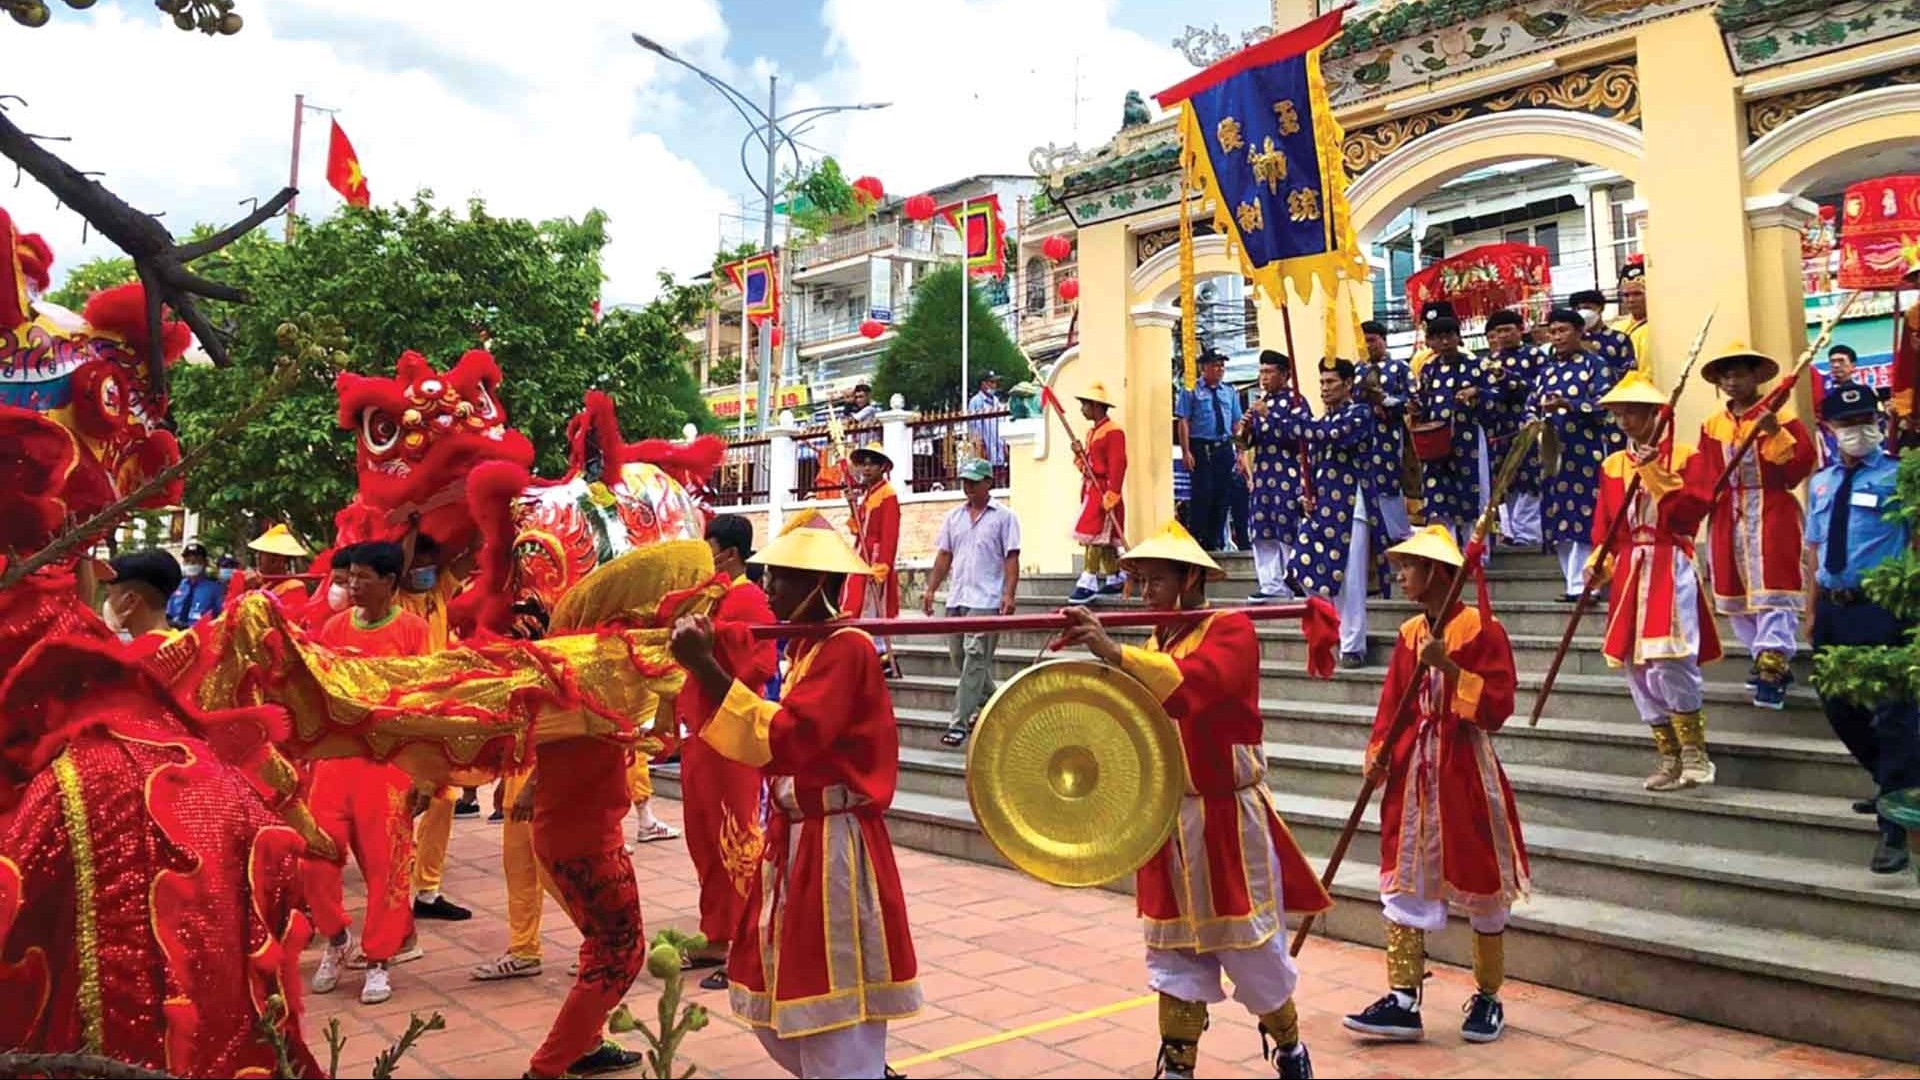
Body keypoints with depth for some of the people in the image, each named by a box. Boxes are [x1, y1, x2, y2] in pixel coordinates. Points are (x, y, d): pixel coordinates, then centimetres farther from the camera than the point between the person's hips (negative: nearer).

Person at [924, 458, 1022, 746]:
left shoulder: (1004, 517, 0)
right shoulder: (954, 517, 15)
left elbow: (1011, 559, -5)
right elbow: (944, 556, 17)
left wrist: (1009, 594, -15)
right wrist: (931, 589, 9)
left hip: (986, 600, -6)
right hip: (956, 598, 6)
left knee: (974, 658, -10)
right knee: (959, 656, 12)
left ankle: (959, 723, -10)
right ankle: (989, 701, 34)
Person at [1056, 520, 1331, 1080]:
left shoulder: (1231, 630, -12)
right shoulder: (1152, 647, 9)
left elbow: (1196, 683, -33)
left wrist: (1113, 652, -40)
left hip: (1228, 820, -5)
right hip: (1168, 821, 6)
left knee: (1251, 948, 8)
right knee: (1175, 952, 10)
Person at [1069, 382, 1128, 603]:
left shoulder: (1113, 431, -12)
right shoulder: (1091, 432, 16)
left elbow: (1118, 466, -18)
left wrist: (1111, 496, -22)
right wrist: (1079, 453, -1)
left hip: (1103, 491, -9)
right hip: (1090, 489, 9)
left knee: (1094, 535, -13)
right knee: (1105, 538, 13)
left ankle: (1089, 582, -14)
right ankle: (1115, 579, 20)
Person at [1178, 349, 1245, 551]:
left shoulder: (1230, 392, 13)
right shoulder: (1191, 391, -1)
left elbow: (1236, 423, 13)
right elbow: (1184, 422, -6)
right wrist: (1186, 451, -14)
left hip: (1224, 449, 5)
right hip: (1201, 449, -5)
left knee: (1222, 496, 7)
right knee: (1203, 495, -8)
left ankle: (1217, 541, 16)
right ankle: (1200, 541, 1)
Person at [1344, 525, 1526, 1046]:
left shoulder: (1482, 628, -10)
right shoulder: (1409, 632, 7)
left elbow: (1498, 704, -15)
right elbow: (1392, 702, 9)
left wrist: (1448, 666, -23)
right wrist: (1378, 754, -3)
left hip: (1466, 772, -6)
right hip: (1412, 772, 6)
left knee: (1480, 884, 8)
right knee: (1404, 883, 5)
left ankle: (1488, 999, 25)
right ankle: (1402, 1002, 10)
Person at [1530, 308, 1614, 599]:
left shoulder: (1594, 364, -1)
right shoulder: (1545, 366, 15)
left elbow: (1603, 405, -11)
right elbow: (1532, 403, 14)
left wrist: (1567, 405, -25)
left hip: (1585, 452, -5)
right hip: (1552, 453, 5)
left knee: (1585, 517, -7)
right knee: (1557, 518, 6)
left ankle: (1580, 584, -3)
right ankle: (1576, 582, 15)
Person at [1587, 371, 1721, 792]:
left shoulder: (1684, 455, 0)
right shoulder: (1612, 465, 14)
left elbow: (1696, 507, -14)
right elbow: (1604, 524, 12)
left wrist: (1657, 475, -16)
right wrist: (1598, 562, -1)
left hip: (1670, 570, -6)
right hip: (1629, 573, 6)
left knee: (1668, 660, -15)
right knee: (1636, 665, 6)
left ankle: (1694, 752, 2)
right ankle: (1670, 756, 17)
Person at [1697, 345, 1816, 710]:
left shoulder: (1782, 417, -4)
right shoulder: (1712, 426, 10)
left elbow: (1801, 465, -12)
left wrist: (1775, 434, -23)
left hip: (1772, 516, -5)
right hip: (1729, 520, 6)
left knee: (1772, 592, -9)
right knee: (1736, 594, 10)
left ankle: (1771, 667, -9)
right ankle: (1769, 660, 24)